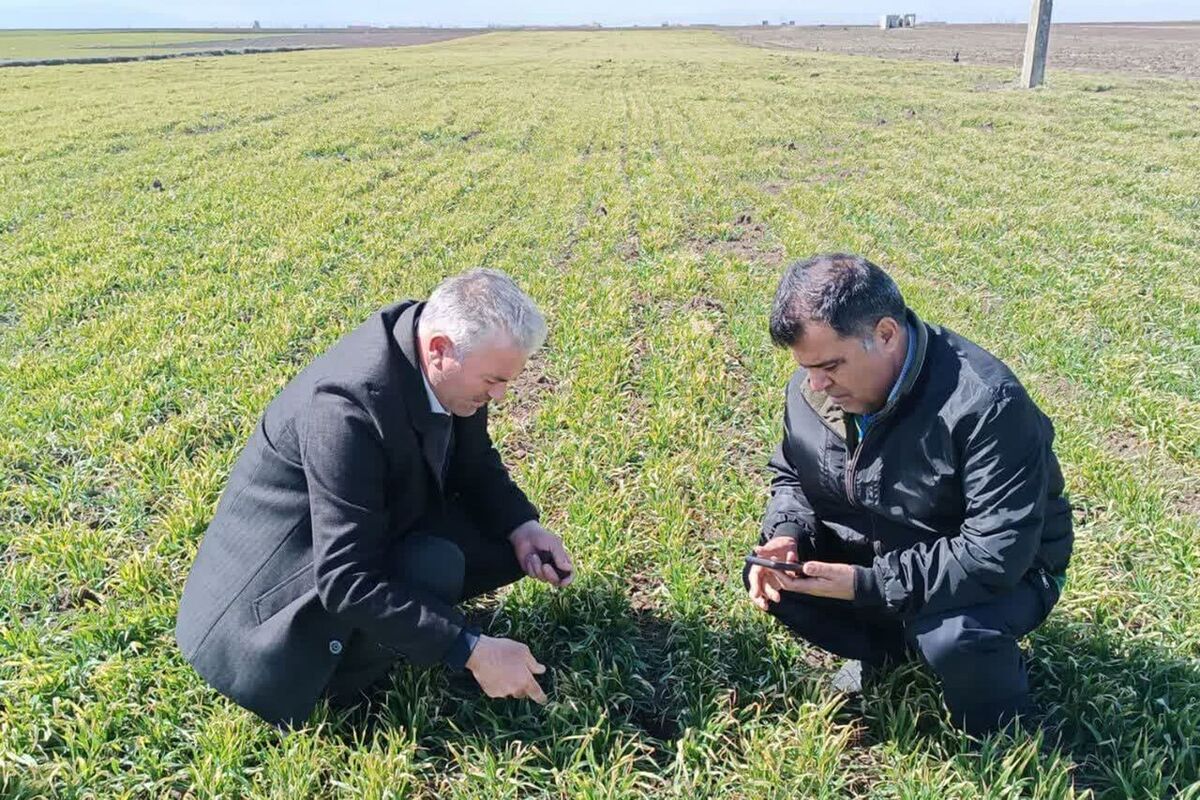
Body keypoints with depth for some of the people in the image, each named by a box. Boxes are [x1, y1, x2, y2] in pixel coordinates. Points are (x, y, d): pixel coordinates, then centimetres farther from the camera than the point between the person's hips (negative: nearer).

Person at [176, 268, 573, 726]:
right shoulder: (347, 406, -36)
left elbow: (473, 461, 5)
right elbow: (347, 580, -36)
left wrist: (521, 528, -13)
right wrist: (472, 651, -35)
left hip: (380, 524, 8)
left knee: (514, 543, -2)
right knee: (434, 568, -32)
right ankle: (334, 673, -5)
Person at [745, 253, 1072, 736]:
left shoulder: (985, 405, -32)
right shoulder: (811, 390, -12)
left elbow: (997, 553, -34)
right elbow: (792, 477, 6)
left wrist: (868, 585, -36)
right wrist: (787, 535, -17)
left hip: (1003, 573, -5)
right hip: (876, 551, 6)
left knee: (950, 636, -36)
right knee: (770, 579, -12)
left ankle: (1000, 738, 0)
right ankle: (886, 650, 15)